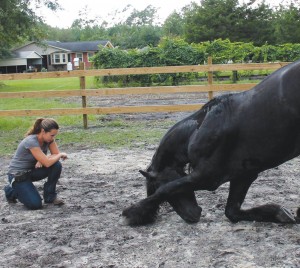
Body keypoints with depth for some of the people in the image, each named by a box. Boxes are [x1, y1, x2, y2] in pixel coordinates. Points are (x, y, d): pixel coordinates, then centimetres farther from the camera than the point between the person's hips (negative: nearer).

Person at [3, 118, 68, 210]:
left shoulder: (48, 138, -9)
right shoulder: (31, 141, -31)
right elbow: (47, 163, -34)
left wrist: (42, 159, -23)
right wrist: (61, 155, -18)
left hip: (32, 170, 7)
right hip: (17, 175, -6)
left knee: (56, 165, -19)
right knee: (36, 204, -18)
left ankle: (50, 196, -1)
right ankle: (12, 191, 9)